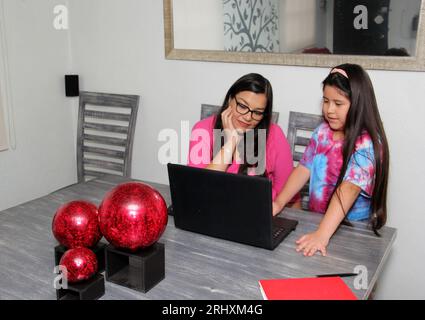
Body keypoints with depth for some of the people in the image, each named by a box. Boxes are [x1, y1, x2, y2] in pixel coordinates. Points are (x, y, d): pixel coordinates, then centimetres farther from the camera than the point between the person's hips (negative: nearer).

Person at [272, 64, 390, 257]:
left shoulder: (366, 145, -16)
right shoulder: (322, 132, 3)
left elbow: (349, 189, -28)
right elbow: (303, 169, 1)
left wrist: (322, 234, -38)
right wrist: (279, 203, -13)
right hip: (315, 219, 5)